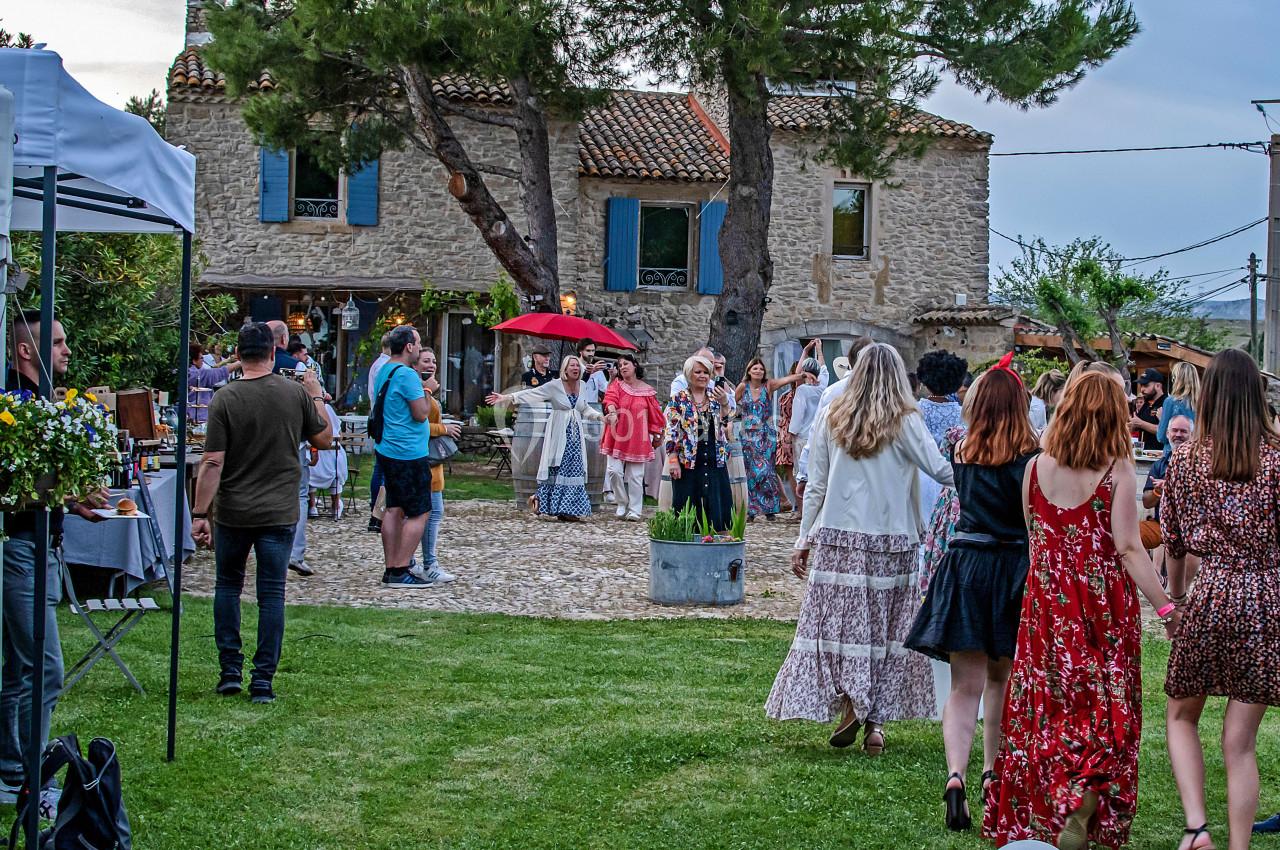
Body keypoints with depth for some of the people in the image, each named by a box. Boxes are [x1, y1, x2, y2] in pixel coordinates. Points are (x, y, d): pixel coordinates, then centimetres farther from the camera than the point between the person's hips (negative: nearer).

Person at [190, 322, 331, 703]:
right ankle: (262, 680, 2)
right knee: (272, 594, 4)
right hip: (280, 512, 1)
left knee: (228, 585, 17)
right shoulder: (297, 393, -4)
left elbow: (213, 463, -12)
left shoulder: (225, 399, -10)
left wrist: (199, 514, -8)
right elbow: (324, 439, 8)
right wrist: (316, 397, 21)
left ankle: (230, 671, 14)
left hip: (233, 512, -1)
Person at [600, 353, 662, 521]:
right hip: (617, 436, 0)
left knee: (635, 476, 0)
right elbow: (610, 399, -15)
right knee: (614, 471, -10)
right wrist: (612, 411, -35)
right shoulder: (616, 386, 5)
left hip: (638, 438, 0)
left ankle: (634, 510, 8)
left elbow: (654, 415, 10)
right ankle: (622, 504, 9)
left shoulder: (647, 390, 5)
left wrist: (656, 434, 11)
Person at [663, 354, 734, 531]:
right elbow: (672, 432, -4)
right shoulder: (678, 400, 1)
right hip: (688, 463, -3)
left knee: (716, 509, 1)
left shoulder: (715, 397, 11)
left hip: (715, 463, 3)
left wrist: (724, 403, -16)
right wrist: (673, 460, -12)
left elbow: (725, 426, 0)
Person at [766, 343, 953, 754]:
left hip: (837, 538, 1)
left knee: (838, 622, 7)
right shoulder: (905, 423, -4)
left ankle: (850, 700, -12)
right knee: (885, 628, 7)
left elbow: (815, 487, 6)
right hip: (891, 541, -1)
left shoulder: (830, 420, 4)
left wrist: (804, 539, 12)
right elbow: (943, 472, -8)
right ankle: (877, 720, 5)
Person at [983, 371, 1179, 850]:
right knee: (1101, 710, 5)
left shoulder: (1036, 468, 1)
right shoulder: (1117, 471, -10)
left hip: (1045, 600, 3)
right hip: (1103, 602, -3)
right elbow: (1128, 548, -14)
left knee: (1046, 705, 13)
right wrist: (1165, 607, -11)